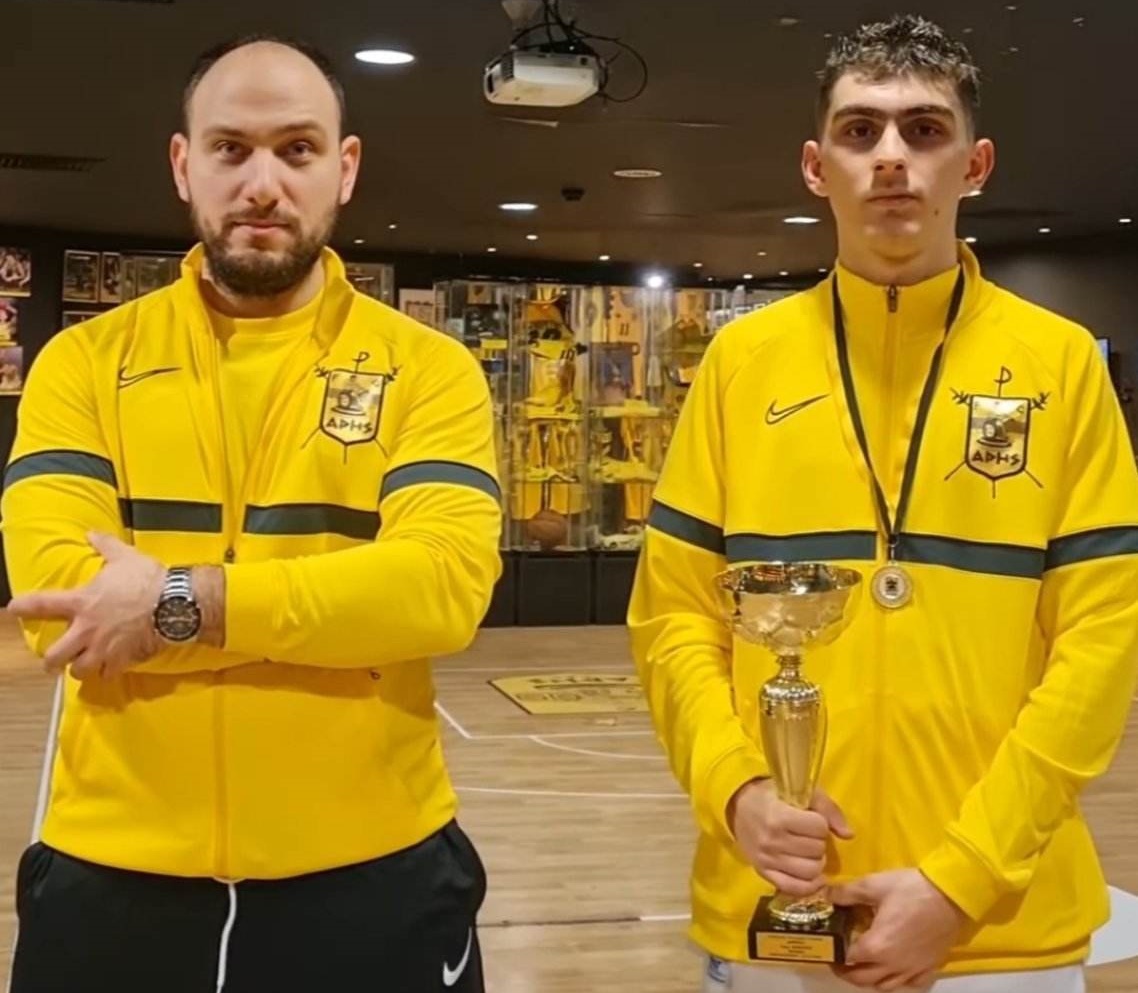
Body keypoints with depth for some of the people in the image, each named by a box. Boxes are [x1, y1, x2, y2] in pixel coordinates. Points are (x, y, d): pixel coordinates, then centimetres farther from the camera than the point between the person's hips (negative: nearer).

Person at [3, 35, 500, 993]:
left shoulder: (427, 368, 0)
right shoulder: (85, 361, 2)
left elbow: (444, 583, -16)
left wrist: (183, 604, -21)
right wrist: (349, 615, -16)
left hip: (371, 874, 0)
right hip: (114, 874, 1)